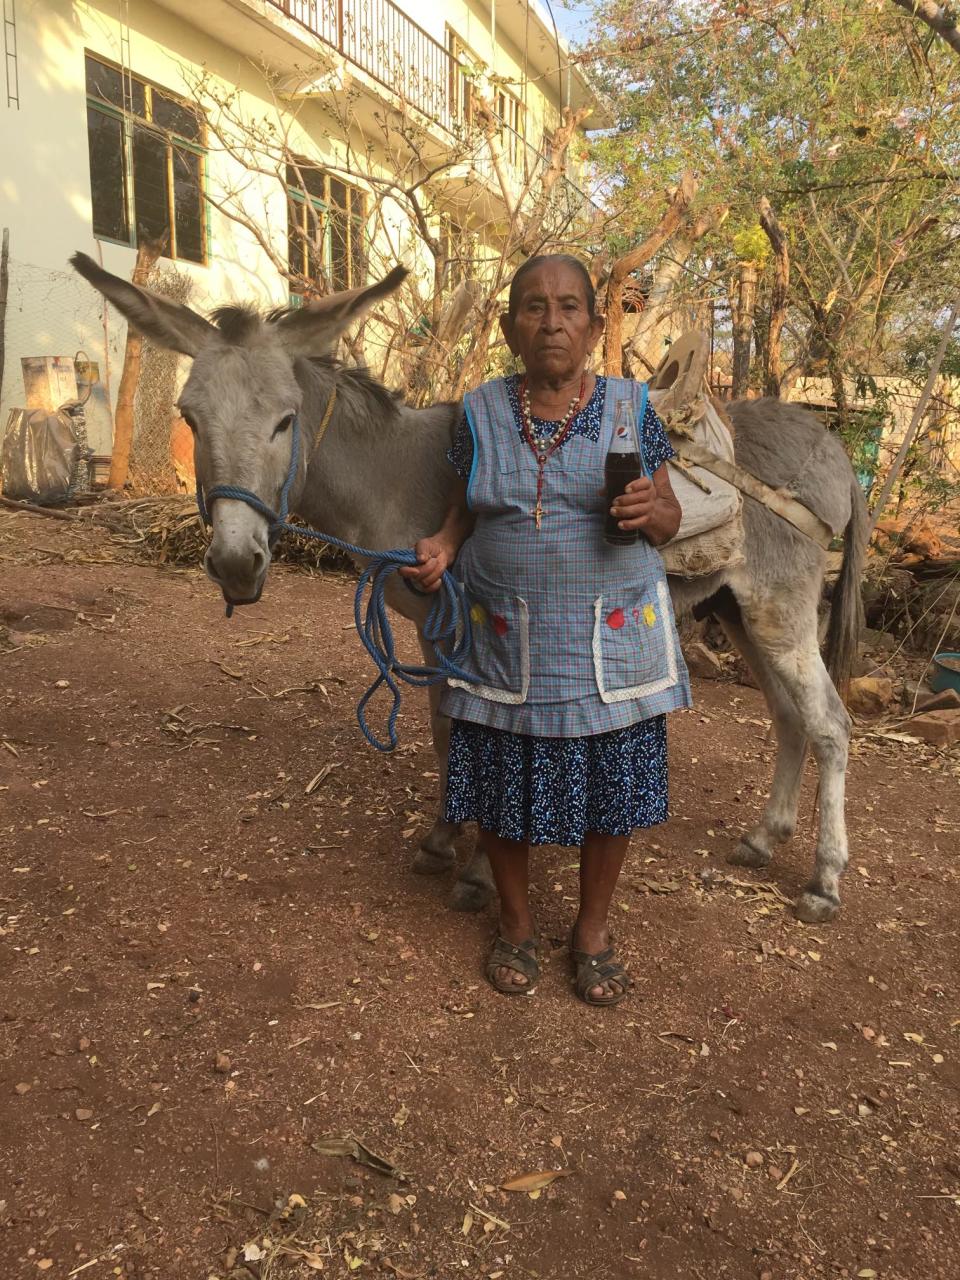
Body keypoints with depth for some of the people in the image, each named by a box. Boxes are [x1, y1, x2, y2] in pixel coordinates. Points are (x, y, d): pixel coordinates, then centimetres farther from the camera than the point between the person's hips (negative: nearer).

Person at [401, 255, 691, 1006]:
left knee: (612, 790, 9)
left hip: (612, 640, 0)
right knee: (502, 791, 9)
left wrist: (650, 511, -20)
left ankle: (593, 930, 33)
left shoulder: (631, 406, -2)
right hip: (506, 642, 1)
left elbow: (669, 522, 2)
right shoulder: (482, 411, 1)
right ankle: (516, 926, 35)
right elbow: (467, 510, 9)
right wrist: (442, 546, -12)